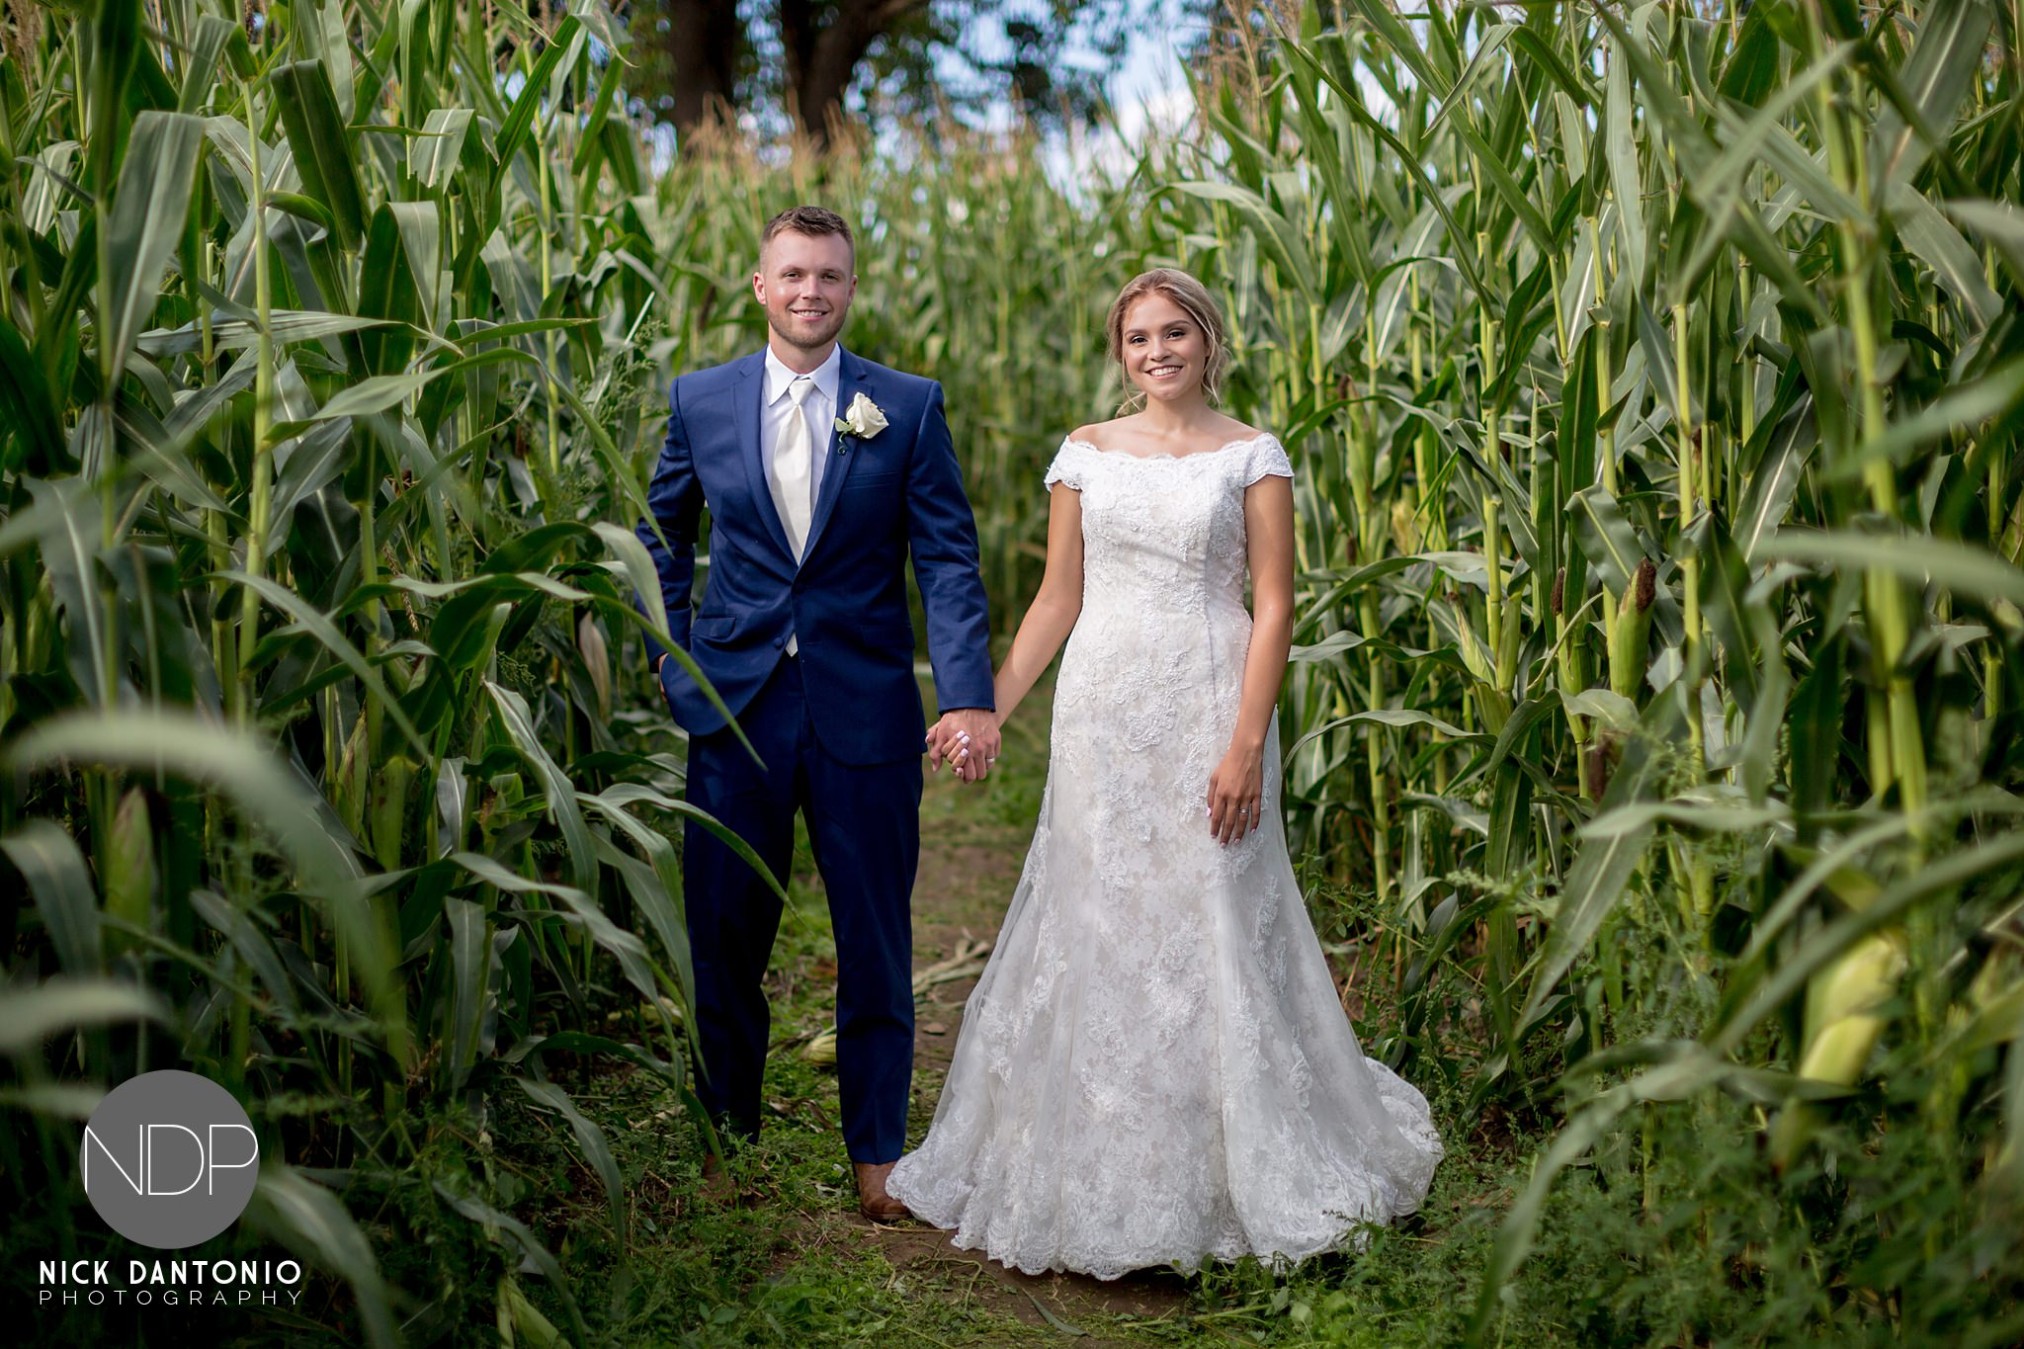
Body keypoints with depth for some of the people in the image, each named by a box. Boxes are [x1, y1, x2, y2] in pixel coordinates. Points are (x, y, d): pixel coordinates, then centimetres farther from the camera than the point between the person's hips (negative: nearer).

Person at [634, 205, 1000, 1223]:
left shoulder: (909, 405, 0)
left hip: (865, 708, -1)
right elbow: (661, 536, 18)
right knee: (724, 935, 10)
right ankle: (728, 1137, 29)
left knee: (876, 942, 8)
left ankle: (877, 1155, 24)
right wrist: (672, 654, 7)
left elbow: (948, 559, -5)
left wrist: (969, 697, -16)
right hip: (735, 705, 1)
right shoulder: (700, 399, 5)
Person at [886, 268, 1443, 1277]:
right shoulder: (1085, 453, 10)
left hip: (1207, 712, -3)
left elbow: (1274, 605, -4)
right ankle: (1094, 1181, 20)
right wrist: (987, 709, 4)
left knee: (1210, 929, 0)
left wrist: (1247, 745, -13)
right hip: (1101, 712, 3)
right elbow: (1057, 600, 10)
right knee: (1095, 929, 6)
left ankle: (1231, 1175, 17)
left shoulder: (1251, 457, 2)